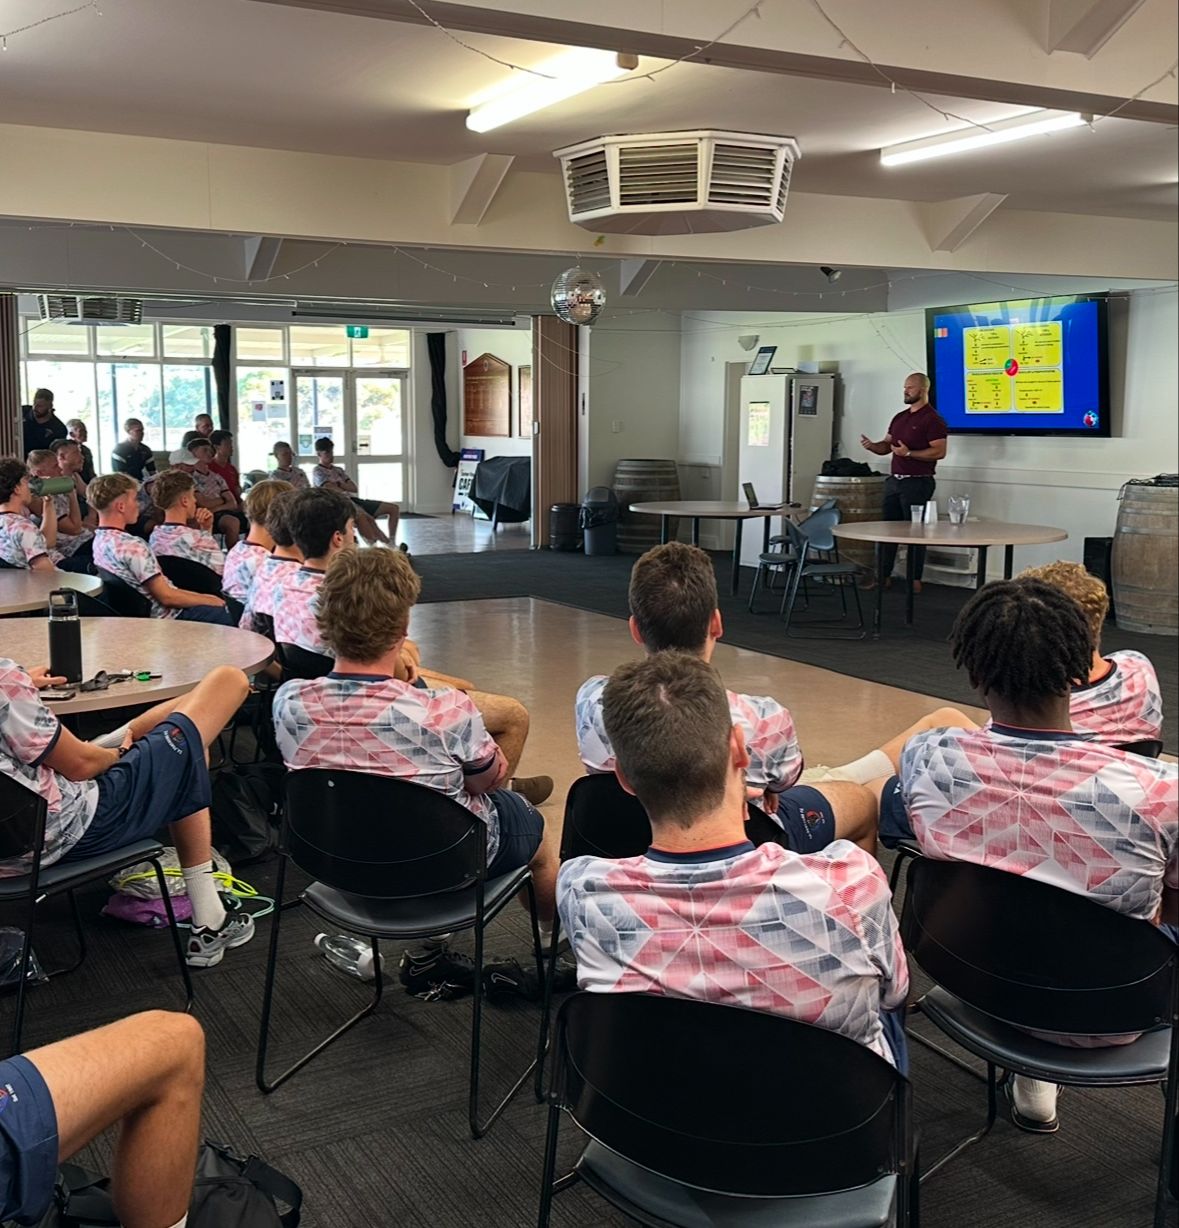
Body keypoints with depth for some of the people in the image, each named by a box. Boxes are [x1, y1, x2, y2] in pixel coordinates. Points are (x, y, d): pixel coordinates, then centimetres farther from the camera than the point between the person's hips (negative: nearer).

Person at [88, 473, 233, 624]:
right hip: (168, 617, -10)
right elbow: (166, 596, -22)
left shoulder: (100, 539, 5)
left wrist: (200, 596, 9)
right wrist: (207, 600, -7)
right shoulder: (132, 546, -25)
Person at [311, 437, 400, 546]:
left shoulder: (338, 470, 26)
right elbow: (332, 490, -11)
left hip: (353, 500, 8)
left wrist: (339, 484, -5)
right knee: (361, 515, -44)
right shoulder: (317, 472, 5)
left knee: (394, 508, -4)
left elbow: (354, 488, 11)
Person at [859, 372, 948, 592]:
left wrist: (909, 453, -23)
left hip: (917, 483, -8)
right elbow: (886, 446, 18)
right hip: (894, 481, 8)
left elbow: (939, 451, -17)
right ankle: (883, 576, 16)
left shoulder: (932, 419, -9)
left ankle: (915, 581, 4)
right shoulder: (899, 417, 15)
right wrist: (871, 445, -3)